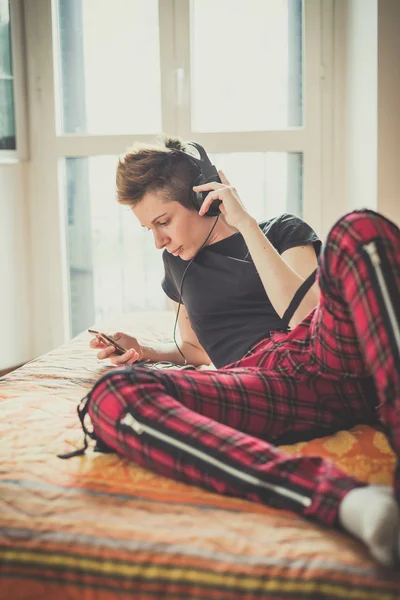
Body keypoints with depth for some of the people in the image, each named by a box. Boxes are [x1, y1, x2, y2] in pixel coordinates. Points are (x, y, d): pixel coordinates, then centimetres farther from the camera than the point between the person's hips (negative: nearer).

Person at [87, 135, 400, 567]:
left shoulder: (283, 232, 19)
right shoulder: (178, 264, 31)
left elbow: (302, 316, 1)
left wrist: (245, 223, 3)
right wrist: (145, 351, 19)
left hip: (331, 357, -2)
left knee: (360, 229, -29)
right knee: (113, 395, -29)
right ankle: (345, 499, -50)